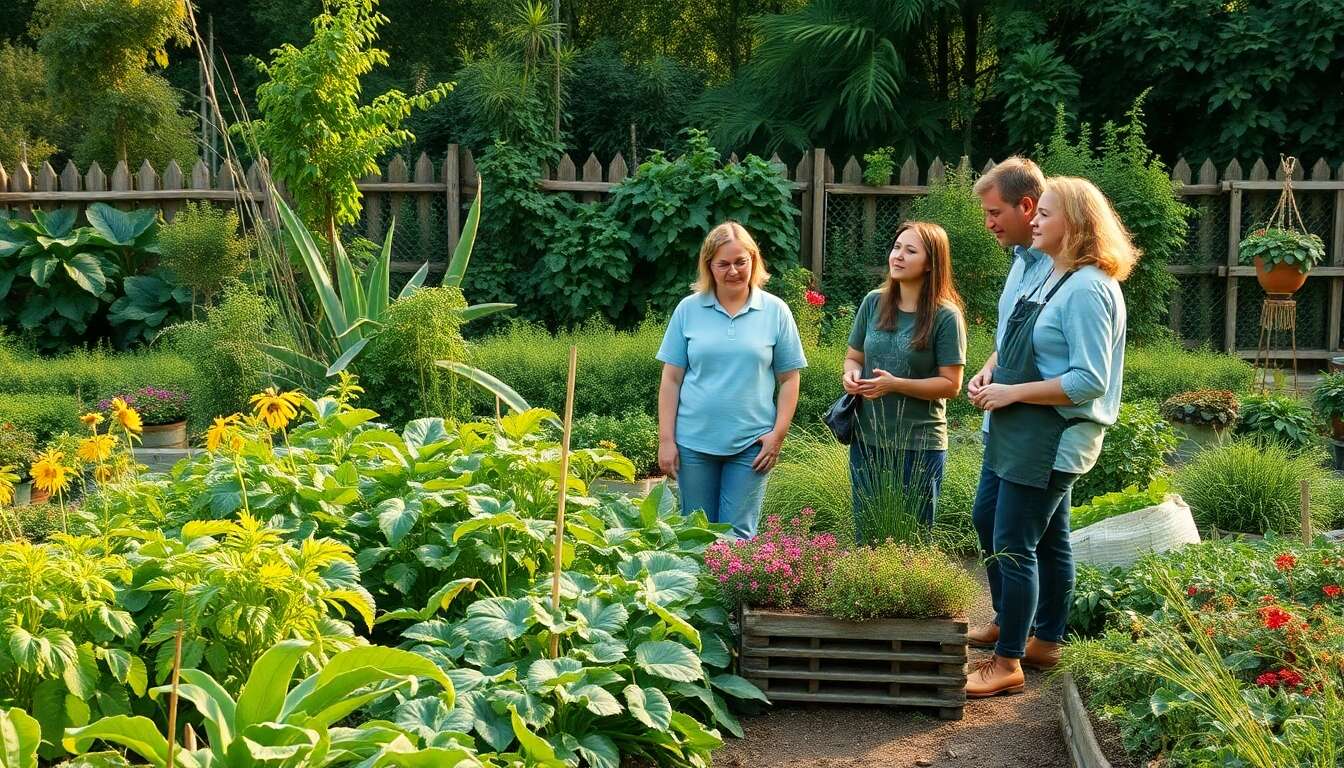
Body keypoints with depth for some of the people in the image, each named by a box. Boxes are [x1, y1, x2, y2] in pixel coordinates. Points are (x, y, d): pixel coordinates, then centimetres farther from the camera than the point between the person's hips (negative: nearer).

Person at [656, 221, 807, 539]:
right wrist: (666, 439, -1)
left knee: (738, 535, 2)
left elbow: (789, 379, 5)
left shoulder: (775, 311, 1)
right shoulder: (689, 309, 2)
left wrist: (778, 433, -4)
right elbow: (671, 379, 3)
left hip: (751, 443, -1)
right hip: (694, 441, 1)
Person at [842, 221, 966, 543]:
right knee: (866, 538, 15)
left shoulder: (945, 316, -10)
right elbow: (854, 357, 13)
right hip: (867, 440, 5)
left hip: (919, 444, -4)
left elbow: (951, 384, -12)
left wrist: (896, 385, -21)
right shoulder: (874, 303, 3)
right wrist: (851, 374, -9)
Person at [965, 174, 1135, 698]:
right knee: (1047, 538, 19)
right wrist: (989, 372, 3)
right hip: (1023, 432, 10)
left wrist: (1012, 392, -19)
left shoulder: (1087, 290, -20)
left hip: (1053, 436, -9)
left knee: (1013, 545, -4)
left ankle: (1007, 664, 5)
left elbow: (1089, 381, -24)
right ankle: (1046, 640, 33)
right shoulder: (1040, 270, 9)